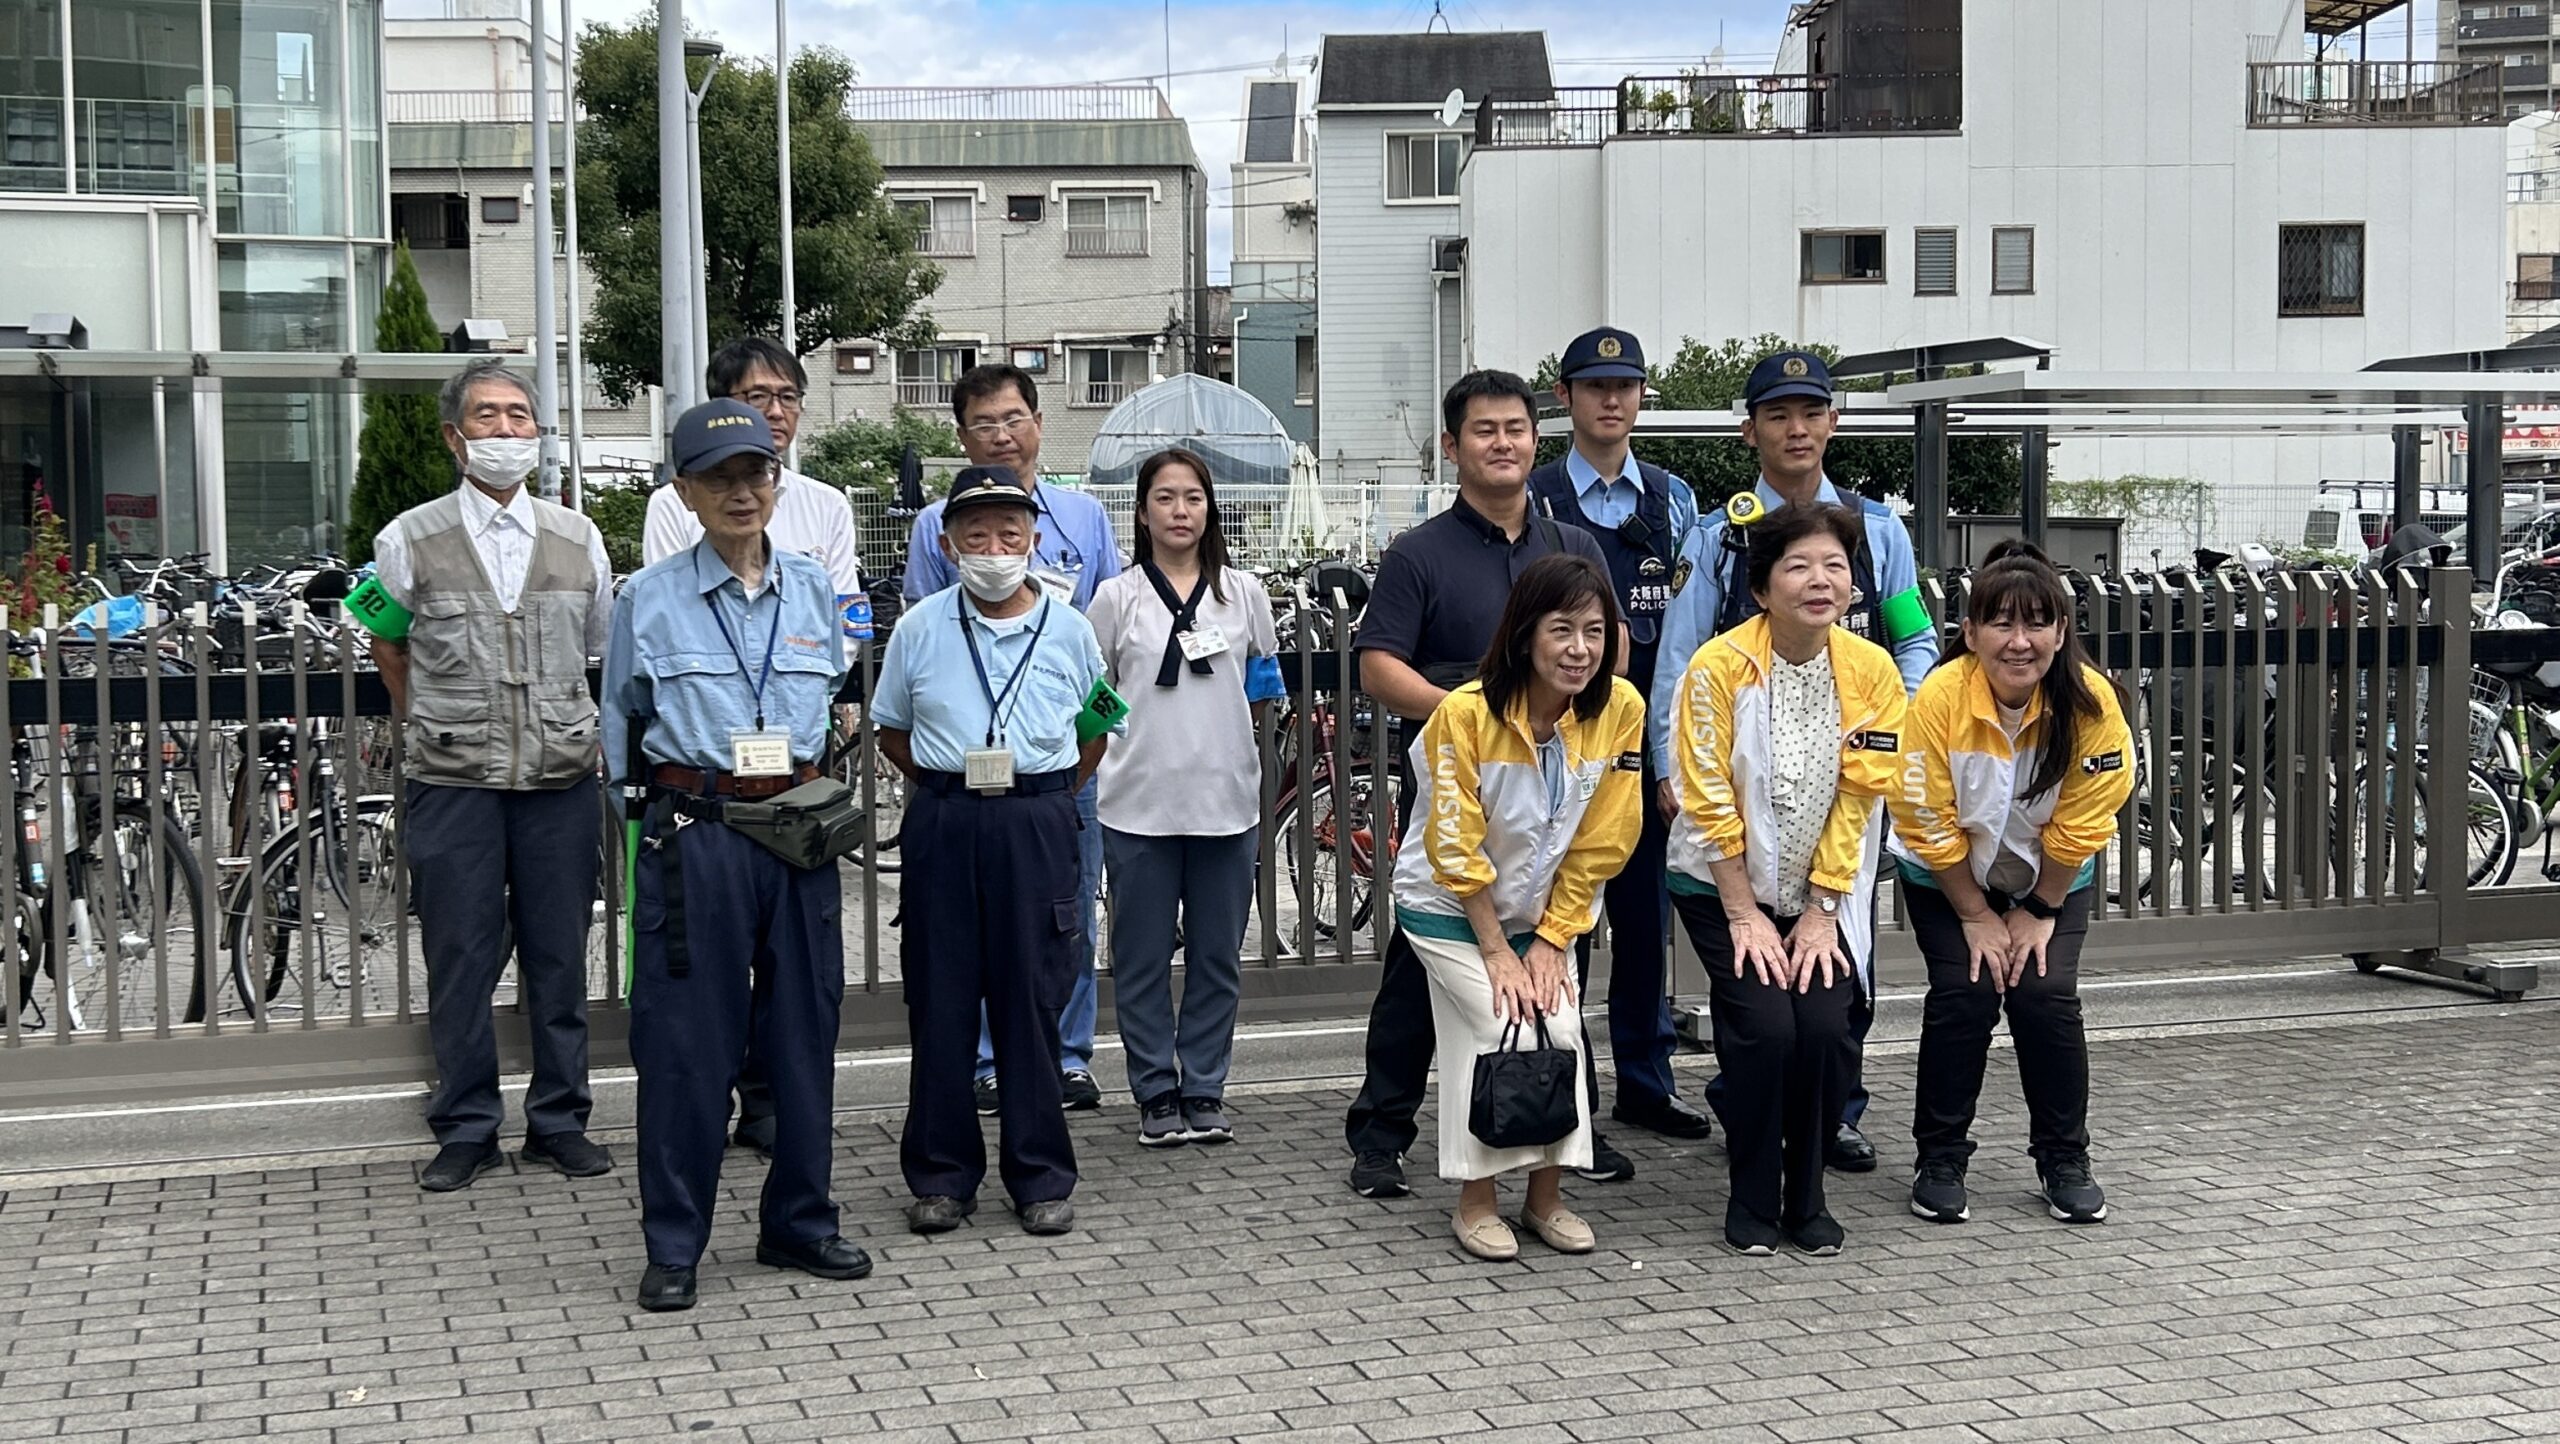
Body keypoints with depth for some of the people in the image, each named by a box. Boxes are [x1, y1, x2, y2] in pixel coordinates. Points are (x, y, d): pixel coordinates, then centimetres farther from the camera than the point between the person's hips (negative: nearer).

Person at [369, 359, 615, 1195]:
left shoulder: (579, 539, 7)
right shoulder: (411, 541, 1)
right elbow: (390, 653, 14)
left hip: (562, 781, 2)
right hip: (454, 785, -2)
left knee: (560, 956, 7)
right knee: (460, 959, 4)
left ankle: (559, 1120, 19)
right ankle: (465, 1129, 15)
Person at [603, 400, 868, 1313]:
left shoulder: (813, 591, 8)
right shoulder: (650, 599, -1)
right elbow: (622, 724, 9)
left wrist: (818, 786, 13)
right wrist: (663, 787, 7)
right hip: (694, 835, -3)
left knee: (803, 1030, 10)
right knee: (686, 1042, -1)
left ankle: (799, 1223, 24)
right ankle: (672, 1248, 10)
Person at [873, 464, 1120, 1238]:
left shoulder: (1067, 628, 3)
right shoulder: (920, 629, 3)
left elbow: (1098, 727, 15)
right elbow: (891, 729, 14)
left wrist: (1051, 795, 7)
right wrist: (946, 788, 5)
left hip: (1036, 824, 0)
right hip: (942, 821, 1)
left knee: (1033, 999, 3)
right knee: (940, 1000, 4)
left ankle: (1040, 1177, 13)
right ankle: (941, 1174, 14)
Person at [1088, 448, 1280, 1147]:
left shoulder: (1244, 592, 8)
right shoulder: (1117, 597, 2)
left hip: (1226, 800, 2)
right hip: (1140, 801, -1)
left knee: (1218, 956, 7)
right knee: (1142, 957, 3)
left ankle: (1204, 1091, 17)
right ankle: (1156, 1095, 14)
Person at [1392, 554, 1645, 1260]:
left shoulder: (1621, 709, -14)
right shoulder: (1467, 712, -25)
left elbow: (1597, 846, -7)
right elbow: (1456, 850, -18)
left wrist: (1549, 942, -7)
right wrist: (1497, 952, -14)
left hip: (1541, 912, 4)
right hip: (1449, 908, -3)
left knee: (1562, 1026, -9)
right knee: (1500, 1028, -15)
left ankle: (1547, 1196, 9)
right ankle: (1474, 1202, 0)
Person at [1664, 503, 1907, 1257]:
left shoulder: (1873, 672, -6)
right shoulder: (1718, 668, -16)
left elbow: (1856, 799, -5)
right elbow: (1709, 803, -13)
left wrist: (1821, 912, -8)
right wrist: (1746, 915, -12)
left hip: (1827, 891, 2)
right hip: (1726, 887, -2)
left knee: (1826, 1029, -15)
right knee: (1764, 1026, -18)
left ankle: (1806, 1198, 7)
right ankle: (1752, 1202, 3)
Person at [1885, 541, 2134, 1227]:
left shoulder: (2090, 700, -26)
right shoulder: (1940, 698, -28)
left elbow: (2079, 826, -14)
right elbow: (1931, 828, -18)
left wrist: (2039, 913, -9)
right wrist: (1977, 917, -13)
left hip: (2051, 876, 1)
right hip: (1947, 877, -1)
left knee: (2046, 994, -12)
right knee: (1965, 992, -14)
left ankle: (2064, 1160, 8)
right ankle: (1940, 1160, 3)